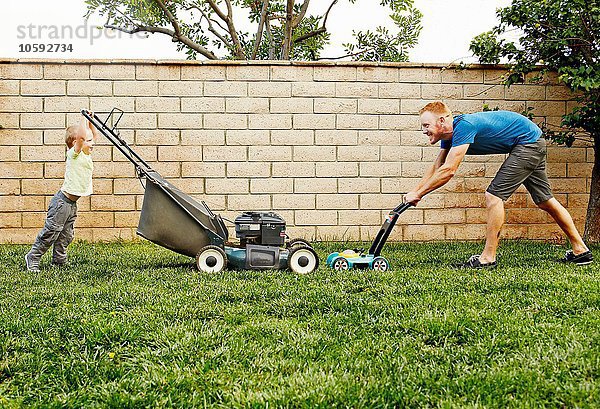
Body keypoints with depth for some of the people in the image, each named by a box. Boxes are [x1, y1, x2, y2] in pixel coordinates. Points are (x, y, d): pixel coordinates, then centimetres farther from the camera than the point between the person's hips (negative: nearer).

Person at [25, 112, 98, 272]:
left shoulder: (86, 154, 9)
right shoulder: (74, 154, -14)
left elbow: (95, 135, 20)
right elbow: (80, 134, -31)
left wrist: (90, 121, 7)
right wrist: (84, 119, -20)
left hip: (72, 204, 8)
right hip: (62, 201, -8)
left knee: (66, 235, 13)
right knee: (51, 232, -2)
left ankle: (59, 262, 22)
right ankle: (33, 258, 11)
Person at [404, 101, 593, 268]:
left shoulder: (463, 126, -28)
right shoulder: (450, 133, 1)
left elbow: (448, 171, -31)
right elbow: (436, 168, 7)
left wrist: (418, 194, -25)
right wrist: (414, 192, -1)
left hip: (528, 142, -10)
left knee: (494, 196, -13)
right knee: (544, 201, 16)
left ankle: (488, 258, -8)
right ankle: (580, 250, 26)